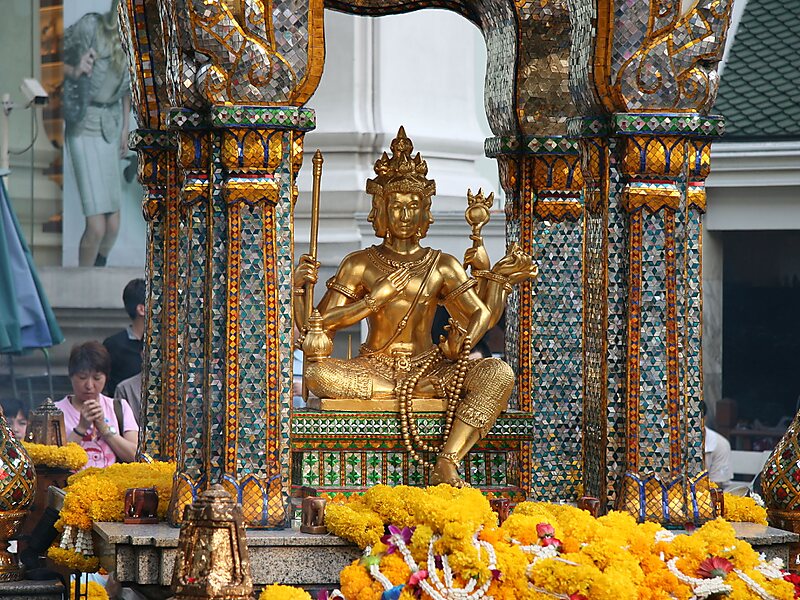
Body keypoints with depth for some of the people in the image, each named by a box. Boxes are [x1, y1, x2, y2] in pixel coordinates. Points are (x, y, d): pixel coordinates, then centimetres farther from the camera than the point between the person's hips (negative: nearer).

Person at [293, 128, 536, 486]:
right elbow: (318, 325, 0)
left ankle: (446, 466, -34)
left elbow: (481, 317, 5)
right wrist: (300, 289, -16)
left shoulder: (443, 266, 11)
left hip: (428, 367, 1)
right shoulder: (359, 265, 6)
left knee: (497, 375, -27)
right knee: (316, 373, -33)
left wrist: (497, 279, -6)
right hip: (373, 368, -1)